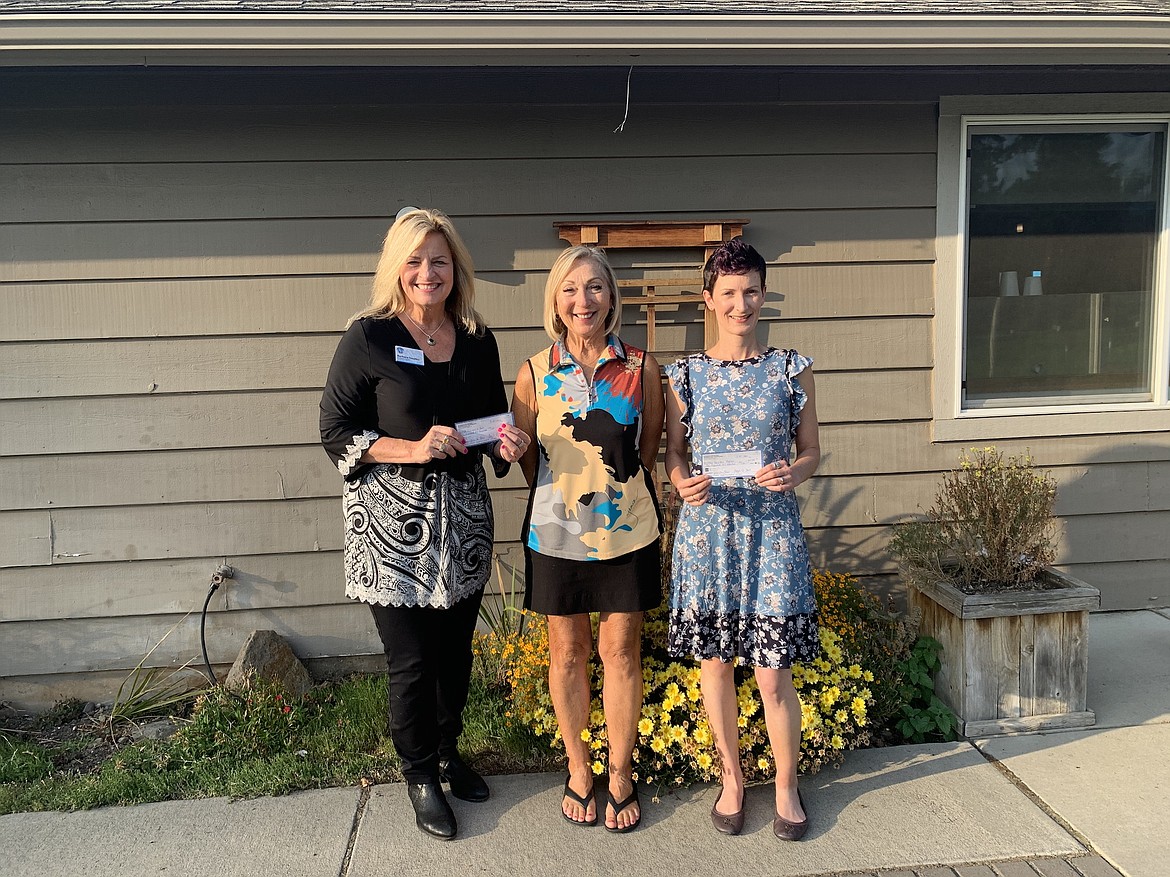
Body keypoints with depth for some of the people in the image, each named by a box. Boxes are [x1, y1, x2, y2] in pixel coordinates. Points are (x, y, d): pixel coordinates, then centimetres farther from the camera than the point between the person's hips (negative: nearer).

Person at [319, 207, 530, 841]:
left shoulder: (477, 341, 6)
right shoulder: (369, 337, -8)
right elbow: (335, 430, -8)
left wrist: (507, 444, -5)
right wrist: (414, 448, -20)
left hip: (462, 515, 4)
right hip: (391, 523, -4)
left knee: (456, 651, 14)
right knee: (411, 659, 4)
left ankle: (447, 751, 40)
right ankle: (420, 775, 28)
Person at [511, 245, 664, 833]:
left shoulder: (641, 368, -2)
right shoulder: (535, 373, -2)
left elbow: (647, 451, 6)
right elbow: (526, 457, 6)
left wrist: (618, 493, 3)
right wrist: (566, 496, 3)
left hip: (626, 530, 0)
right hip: (557, 533, 1)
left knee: (621, 651, 8)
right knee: (567, 651, 11)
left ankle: (621, 775, 26)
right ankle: (578, 770, 31)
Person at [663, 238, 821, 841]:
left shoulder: (791, 368, 2)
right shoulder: (686, 375, 2)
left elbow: (811, 449, 7)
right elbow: (673, 455, 7)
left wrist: (793, 474, -14)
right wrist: (685, 484, -15)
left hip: (772, 529, -1)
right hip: (707, 528, 1)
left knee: (773, 673, 1)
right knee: (715, 662, 11)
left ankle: (786, 787, 25)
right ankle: (731, 777, 32)